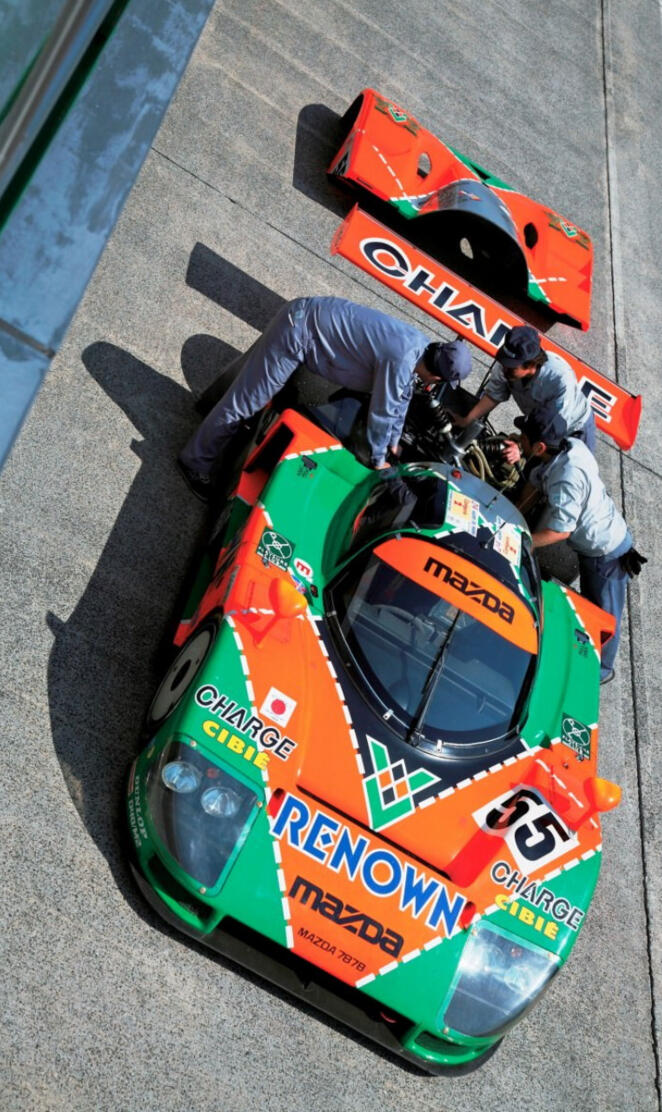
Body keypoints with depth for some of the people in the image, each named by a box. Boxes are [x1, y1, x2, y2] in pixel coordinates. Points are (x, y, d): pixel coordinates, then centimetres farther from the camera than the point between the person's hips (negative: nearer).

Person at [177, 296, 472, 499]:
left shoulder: (420, 346, 2)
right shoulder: (401, 360, -26)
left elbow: (401, 397, 17)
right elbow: (381, 413, -16)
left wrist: (393, 441, 28)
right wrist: (378, 460, 0)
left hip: (310, 318, 9)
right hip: (299, 328, -9)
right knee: (245, 400, -3)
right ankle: (196, 461, 9)